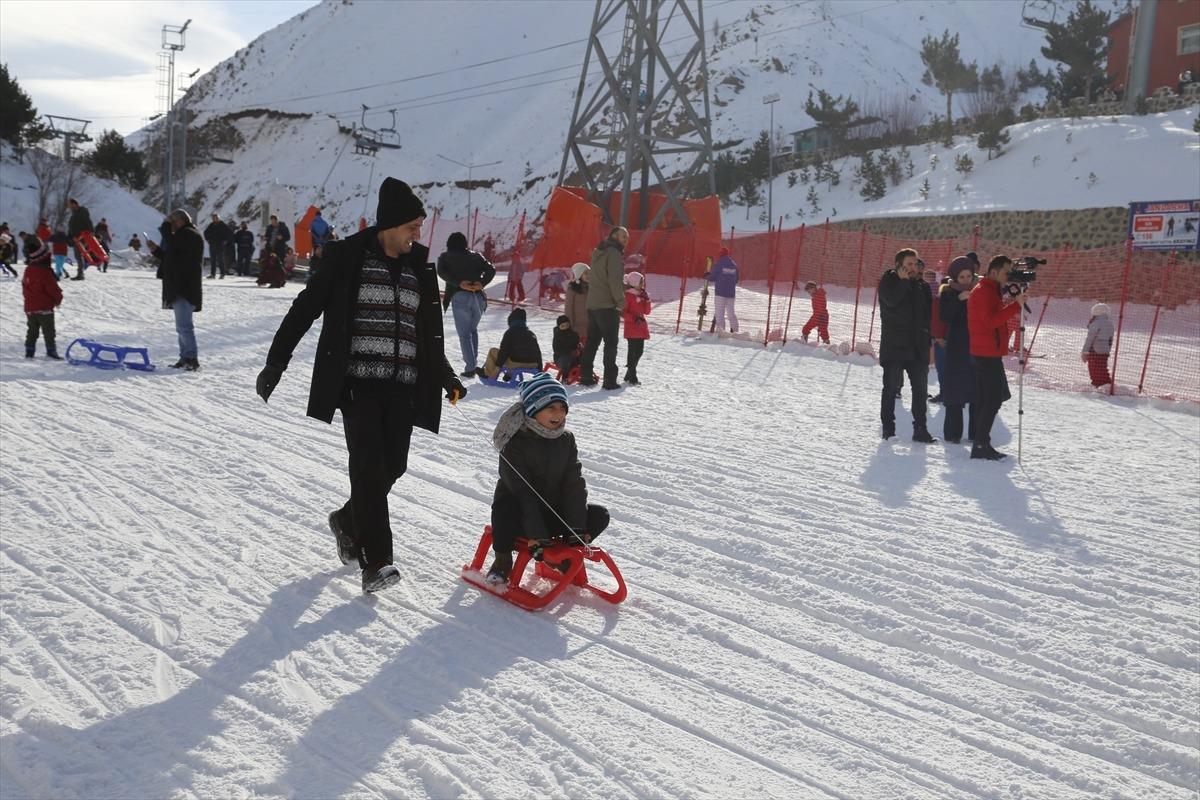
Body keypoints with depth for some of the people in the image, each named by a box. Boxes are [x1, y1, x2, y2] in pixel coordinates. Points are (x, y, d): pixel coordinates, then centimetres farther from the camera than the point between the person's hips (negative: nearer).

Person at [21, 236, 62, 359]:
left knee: (32, 330, 14)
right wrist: (58, 298, 2)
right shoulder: (45, 272, -19)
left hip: (30, 307, 7)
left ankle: (29, 351, 13)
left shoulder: (28, 270, 6)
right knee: (48, 331, -2)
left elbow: (25, 288, 14)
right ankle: (51, 351, -4)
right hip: (44, 307, -7)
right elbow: (53, 288, -16)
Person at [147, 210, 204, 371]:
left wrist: (166, 227, -10)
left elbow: (172, 245, -24)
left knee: (184, 325, -15)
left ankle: (192, 358, -15)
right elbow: (170, 257, 28)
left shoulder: (190, 235, -10)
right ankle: (186, 357, 18)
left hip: (185, 288, -11)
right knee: (182, 325, 13)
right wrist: (155, 250, 15)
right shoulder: (183, 235, 23)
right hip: (178, 287, 11)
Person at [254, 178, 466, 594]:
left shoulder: (419, 267, 13)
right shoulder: (348, 258, -3)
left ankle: (347, 520, 32)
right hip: (358, 382, -5)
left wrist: (445, 375, 21)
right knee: (369, 465, -12)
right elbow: (305, 308, -2)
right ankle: (376, 562, -9)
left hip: (402, 386, 5)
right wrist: (275, 363, -6)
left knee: (393, 467, 4)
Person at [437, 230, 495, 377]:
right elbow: (491, 269, 5)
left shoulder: (445, 257, 13)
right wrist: (481, 283, -7)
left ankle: (470, 367, -7)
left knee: (464, 334, 1)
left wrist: (459, 283, -14)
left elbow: (441, 272, -7)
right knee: (473, 330, 21)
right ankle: (474, 364, 15)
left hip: (459, 297, -3)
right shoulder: (475, 256, 19)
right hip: (478, 297, 3)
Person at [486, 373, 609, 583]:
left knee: (599, 516, -13)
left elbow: (574, 484, -5)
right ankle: (503, 560, -11)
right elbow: (521, 493, -24)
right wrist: (538, 536, -31)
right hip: (519, 515, -5)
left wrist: (576, 530, -16)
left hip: (553, 513, 5)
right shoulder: (515, 442, -17)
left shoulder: (566, 439, 0)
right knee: (504, 508, -40)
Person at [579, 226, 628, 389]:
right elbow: (615, 280, -18)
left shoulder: (598, 252, 17)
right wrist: (620, 302, -10)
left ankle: (585, 376, 14)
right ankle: (610, 379, -6)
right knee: (611, 343, -4)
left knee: (592, 341, 13)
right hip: (607, 306, -8)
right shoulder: (614, 253, -10)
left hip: (592, 304, 8)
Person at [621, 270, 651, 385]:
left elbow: (647, 311, 13)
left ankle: (629, 374, 23)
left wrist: (647, 300, -1)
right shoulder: (628, 295, -9)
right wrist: (634, 318, -22)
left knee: (639, 351, 11)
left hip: (641, 328, 8)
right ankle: (632, 376, -3)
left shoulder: (641, 296, 15)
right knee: (633, 351, -8)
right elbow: (622, 312, -13)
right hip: (632, 329, -8)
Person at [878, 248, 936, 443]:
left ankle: (920, 429, 9)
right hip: (894, 346, -4)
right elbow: (891, 300, -22)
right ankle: (888, 427, 13)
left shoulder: (921, 285, 11)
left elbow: (929, 312, 13)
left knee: (921, 388, 3)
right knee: (891, 387, 3)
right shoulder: (888, 281, -2)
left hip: (917, 346, 4)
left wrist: (928, 337, 6)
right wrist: (903, 281, -16)